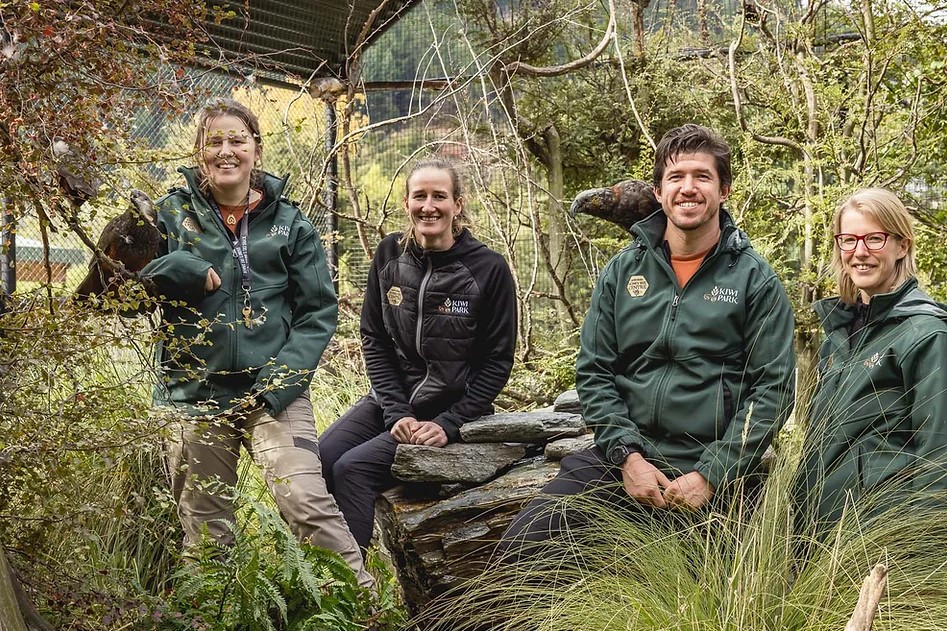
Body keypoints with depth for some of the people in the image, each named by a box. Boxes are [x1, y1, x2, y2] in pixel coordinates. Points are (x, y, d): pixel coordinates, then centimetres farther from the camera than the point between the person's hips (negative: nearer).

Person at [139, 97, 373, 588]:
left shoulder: (289, 223, 6)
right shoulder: (171, 213, 7)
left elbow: (318, 311, 3)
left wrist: (280, 380, -10)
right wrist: (172, 270, -16)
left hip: (274, 393, -1)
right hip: (193, 395, 2)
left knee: (306, 499, -17)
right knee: (203, 524, 9)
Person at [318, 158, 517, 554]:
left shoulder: (488, 268, -11)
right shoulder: (389, 255, 1)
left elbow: (497, 361, -7)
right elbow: (374, 341, 3)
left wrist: (448, 424, -15)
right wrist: (396, 413, -9)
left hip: (451, 411, -5)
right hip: (392, 402, 5)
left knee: (352, 468, -23)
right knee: (316, 460, -18)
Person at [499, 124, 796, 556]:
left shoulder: (756, 280, 1)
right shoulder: (622, 271, 9)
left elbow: (773, 388, -3)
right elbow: (593, 373, 7)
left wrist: (710, 476, -11)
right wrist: (627, 455, -7)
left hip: (708, 473, -2)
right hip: (621, 457, 2)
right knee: (518, 548, -11)